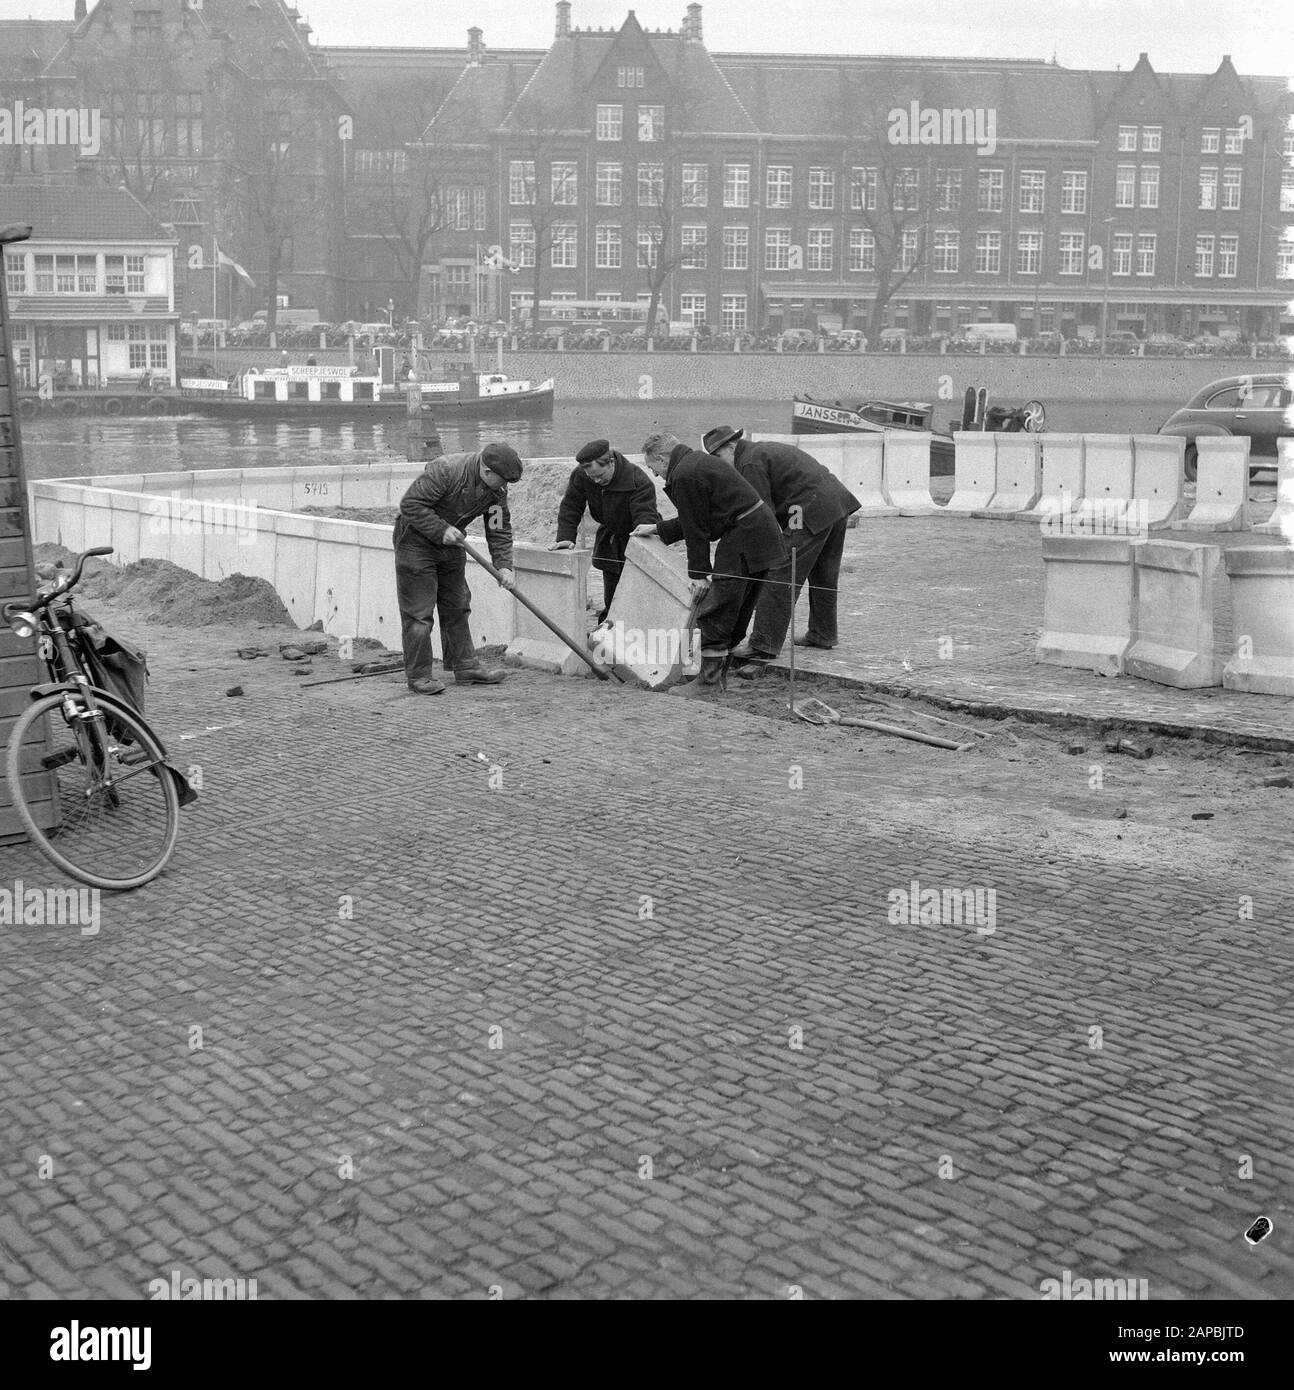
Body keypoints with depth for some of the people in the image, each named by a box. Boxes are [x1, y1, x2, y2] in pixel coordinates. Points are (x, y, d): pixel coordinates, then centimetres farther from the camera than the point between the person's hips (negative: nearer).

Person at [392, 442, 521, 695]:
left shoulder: (497, 490, -8)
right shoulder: (444, 470, -30)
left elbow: (500, 530, -2)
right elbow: (410, 504, -27)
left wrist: (504, 566, -14)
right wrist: (441, 530, -30)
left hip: (451, 543, 7)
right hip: (416, 541, -7)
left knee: (457, 607, 12)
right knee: (418, 611, -6)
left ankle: (465, 667, 21)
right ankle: (418, 676, 0)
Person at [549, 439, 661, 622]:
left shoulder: (638, 481, -30)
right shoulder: (580, 476, -15)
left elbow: (646, 518, -38)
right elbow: (570, 508, -4)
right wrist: (565, 537, -18)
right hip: (609, 539, 5)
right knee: (610, 599, 10)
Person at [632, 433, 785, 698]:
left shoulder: (684, 476, -14)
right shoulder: (699, 461, 19)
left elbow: (696, 529, -13)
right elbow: (695, 520, 26)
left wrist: (698, 574, -8)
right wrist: (657, 529, 33)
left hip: (743, 541, -11)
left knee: (715, 613, -4)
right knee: (735, 614, 16)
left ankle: (708, 681, 0)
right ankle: (719, 673, 24)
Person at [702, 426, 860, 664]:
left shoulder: (751, 463, -7)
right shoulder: (768, 450, 24)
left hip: (812, 510, -10)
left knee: (781, 577, -8)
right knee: (824, 575, 21)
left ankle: (763, 645, -8)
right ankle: (823, 634, 34)